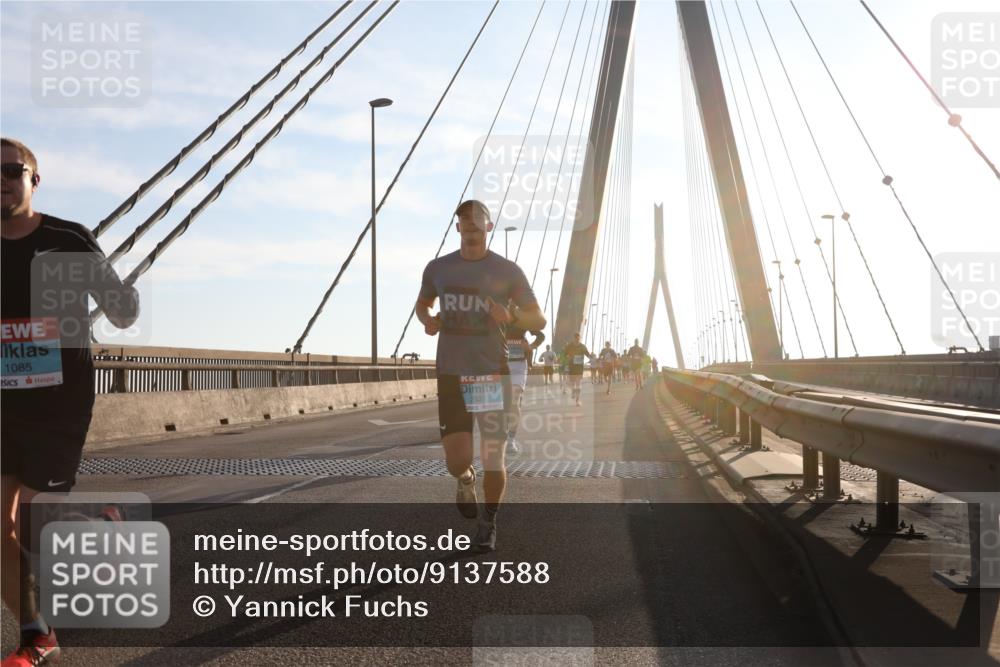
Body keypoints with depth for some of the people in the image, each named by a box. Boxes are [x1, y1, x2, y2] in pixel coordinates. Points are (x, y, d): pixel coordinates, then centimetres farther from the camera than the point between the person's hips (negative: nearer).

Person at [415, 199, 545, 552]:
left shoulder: (508, 271, 0)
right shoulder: (438, 268, 6)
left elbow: (538, 320, 2)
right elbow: (422, 303, 24)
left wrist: (512, 316, -19)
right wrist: (427, 320, 0)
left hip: (493, 374, -1)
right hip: (451, 374, 1)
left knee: (493, 459, 0)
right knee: (457, 460, -9)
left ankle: (489, 522, 26)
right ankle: (466, 481, 30)